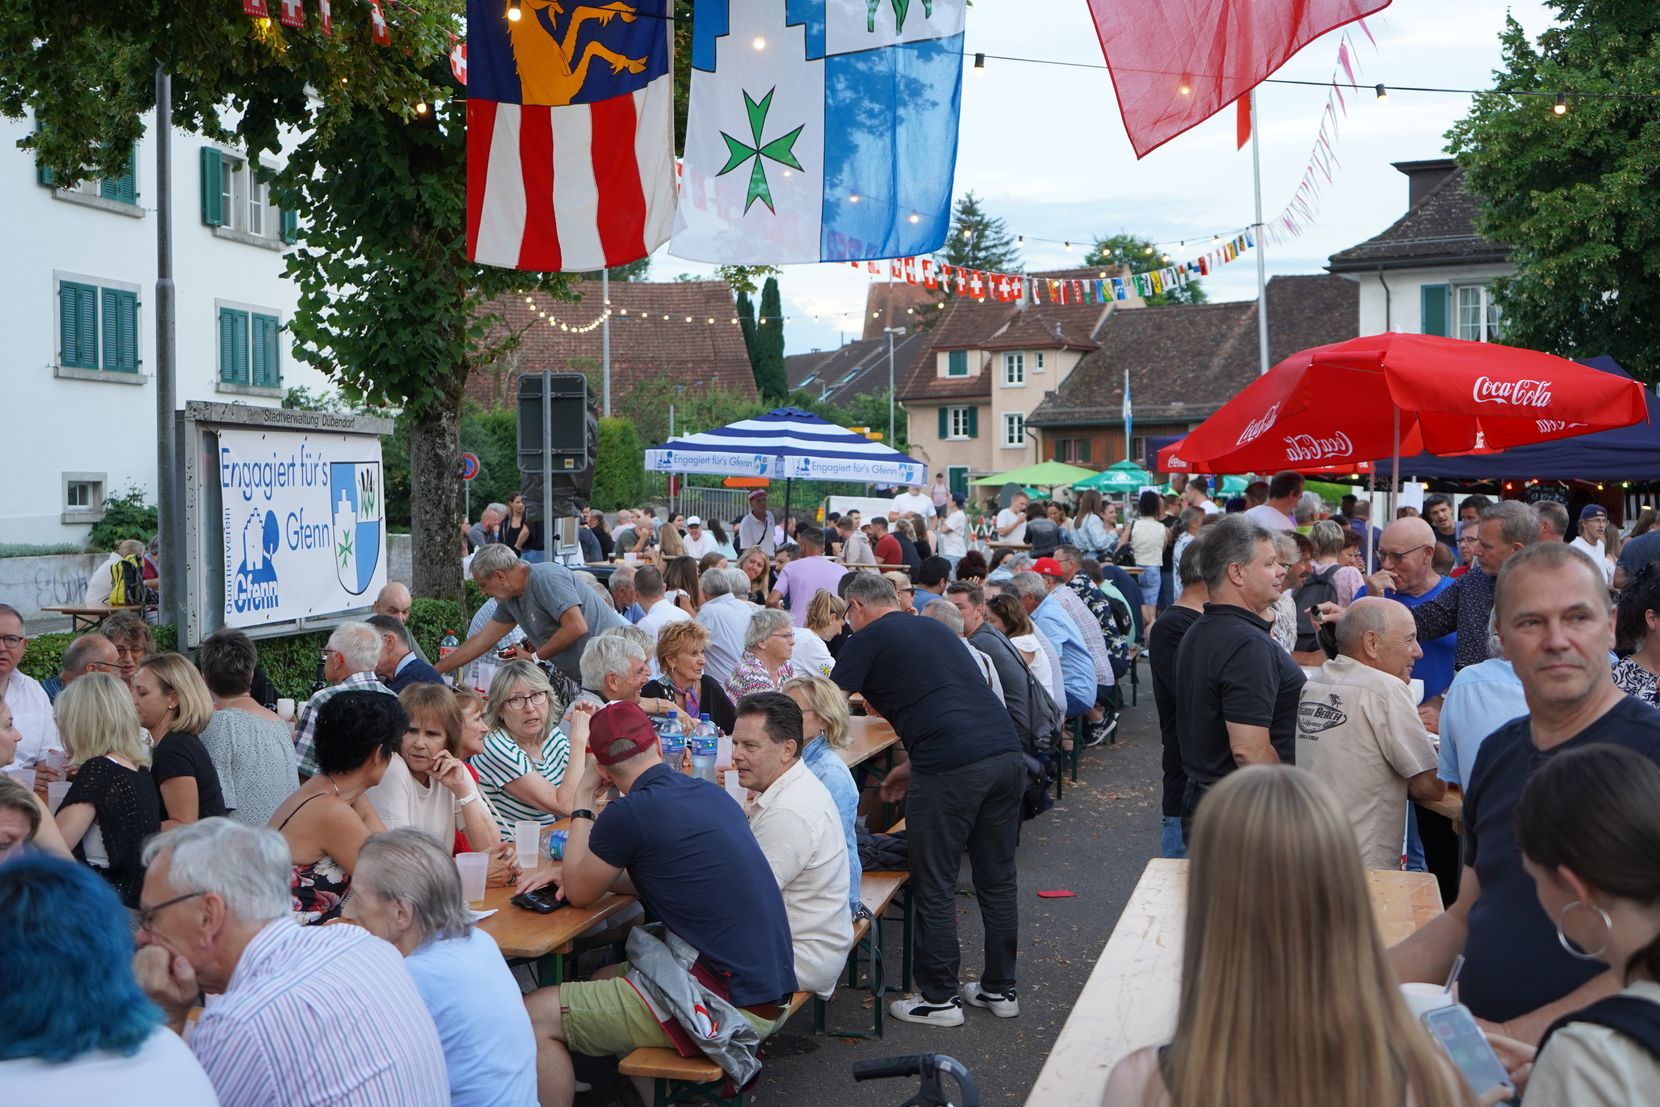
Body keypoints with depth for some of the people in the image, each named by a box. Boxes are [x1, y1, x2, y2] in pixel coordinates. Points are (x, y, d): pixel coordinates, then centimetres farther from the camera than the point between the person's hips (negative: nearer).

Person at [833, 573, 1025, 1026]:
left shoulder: (867, 640, 5)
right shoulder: (934, 628, 26)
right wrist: (913, 764, 36)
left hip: (950, 767, -7)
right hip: (1007, 753, 7)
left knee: (935, 886, 6)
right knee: (997, 880, 16)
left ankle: (940, 998, 14)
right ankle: (999, 989, 27)